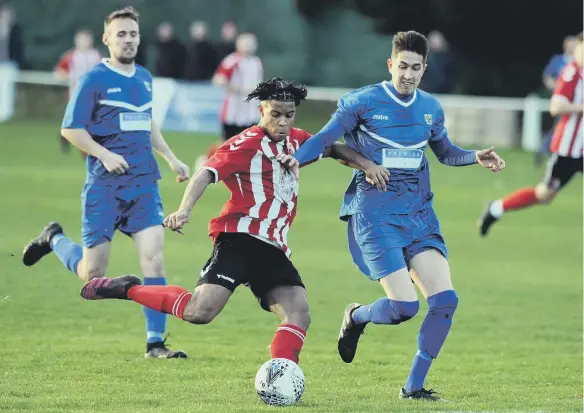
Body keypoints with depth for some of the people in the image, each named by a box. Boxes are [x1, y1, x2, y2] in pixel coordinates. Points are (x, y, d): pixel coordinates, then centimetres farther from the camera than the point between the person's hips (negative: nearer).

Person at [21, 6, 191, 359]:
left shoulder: (145, 78, 13)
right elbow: (71, 129, -7)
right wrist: (104, 154, -19)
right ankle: (54, 239, 32)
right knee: (93, 273, 1)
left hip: (144, 184, 5)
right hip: (104, 186, -5)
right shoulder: (94, 80, -7)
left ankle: (155, 342, -8)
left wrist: (170, 157, 19)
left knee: (153, 258, -11)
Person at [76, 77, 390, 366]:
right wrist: (184, 210, -35)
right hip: (240, 238, -7)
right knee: (200, 312, -22)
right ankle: (127, 289, -6)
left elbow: (332, 148, 34)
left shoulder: (294, 141, 17)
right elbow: (206, 174, -18)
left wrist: (364, 164, 16)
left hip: (273, 249, 7)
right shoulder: (246, 144, -6)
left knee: (299, 315, -12)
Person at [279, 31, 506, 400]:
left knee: (445, 299, -9)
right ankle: (356, 318, 20)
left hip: (419, 214, 5)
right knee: (404, 307, -16)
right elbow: (325, 139, -2)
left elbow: (445, 152, 26)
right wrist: (296, 158, -20)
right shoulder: (362, 102, -5)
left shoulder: (431, 108, 10)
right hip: (375, 214, -5)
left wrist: (475, 157, 8)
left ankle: (414, 387, 5)